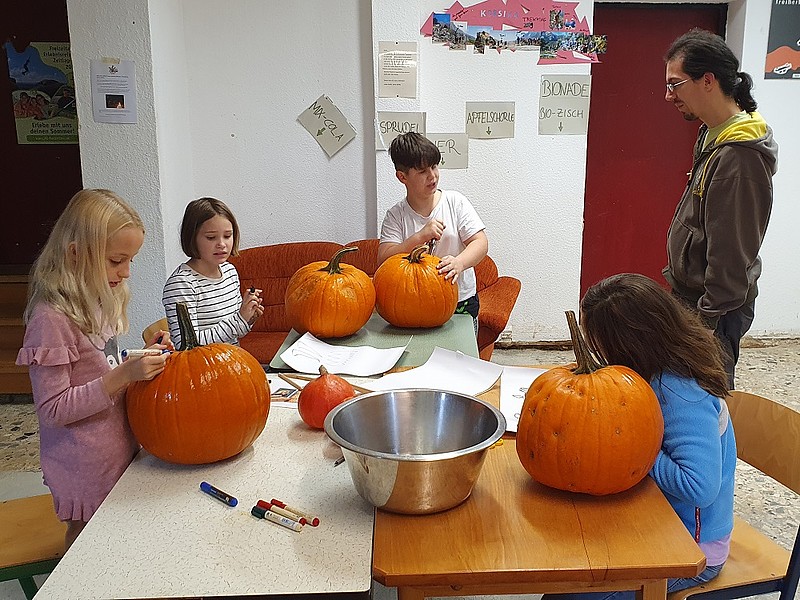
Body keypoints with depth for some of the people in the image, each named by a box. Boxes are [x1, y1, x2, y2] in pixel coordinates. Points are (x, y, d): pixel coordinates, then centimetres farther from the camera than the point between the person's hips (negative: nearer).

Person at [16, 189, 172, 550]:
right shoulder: (51, 318, -23)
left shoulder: (99, 302, 5)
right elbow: (53, 409, -22)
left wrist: (144, 356, -2)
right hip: (85, 467, -8)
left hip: (119, 449, 8)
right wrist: (122, 376, -29)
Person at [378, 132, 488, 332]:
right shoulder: (396, 215, 0)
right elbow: (384, 260, -10)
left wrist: (458, 263, -26)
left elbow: (480, 242, -5)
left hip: (461, 302, 0)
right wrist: (421, 237, -21)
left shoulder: (455, 202, 1)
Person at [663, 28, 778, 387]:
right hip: (692, 294, 9)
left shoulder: (737, 157, -25)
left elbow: (732, 257, -25)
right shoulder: (712, 136, 7)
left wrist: (706, 324, -20)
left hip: (716, 308, -9)